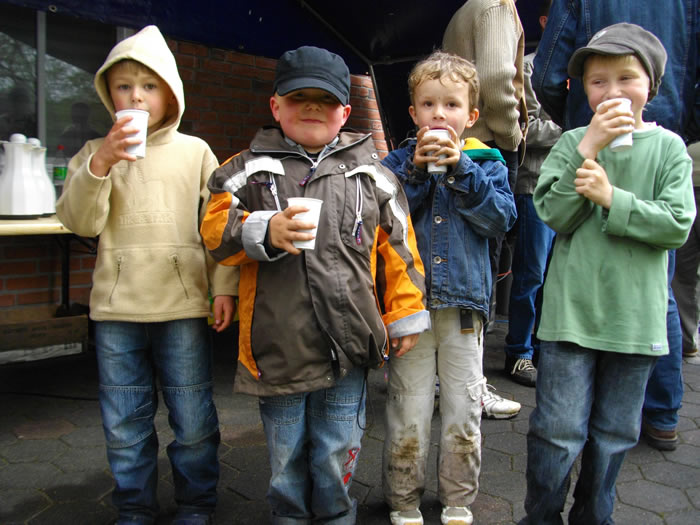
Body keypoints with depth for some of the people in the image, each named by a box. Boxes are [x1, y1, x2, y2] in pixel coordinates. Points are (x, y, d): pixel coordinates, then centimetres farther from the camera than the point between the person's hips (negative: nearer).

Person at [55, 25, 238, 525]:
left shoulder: (195, 151, 5)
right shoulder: (96, 152, 9)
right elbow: (80, 221, -3)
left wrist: (224, 287, -1)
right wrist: (100, 164, -16)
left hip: (184, 307, -2)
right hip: (116, 312, 2)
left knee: (194, 421, 7)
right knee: (125, 424, 12)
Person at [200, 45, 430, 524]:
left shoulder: (371, 174, 5)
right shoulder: (249, 170, 4)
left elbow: (398, 249, 7)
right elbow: (216, 229, -3)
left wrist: (405, 317, 6)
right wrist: (267, 232, -21)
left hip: (349, 344, 0)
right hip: (278, 345, 0)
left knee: (336, 456, 14)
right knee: (286, 453, 18)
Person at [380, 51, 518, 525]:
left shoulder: (486, 162, 5)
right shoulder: (399, 163, 4)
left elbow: (500, 218, -10)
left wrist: (460, 168, -16)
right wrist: (415, 171, -16)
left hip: (464, 301, 1)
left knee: (463, 413, 12)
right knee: (408, 414, 8)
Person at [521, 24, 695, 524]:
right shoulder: (573, 142, 1)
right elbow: (555, 215, -9)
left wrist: (612, 197, -16)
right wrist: (587, 149, -16)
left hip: (635, 315, 2)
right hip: (572, 310, -1)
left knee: (615, 433, 15)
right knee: (559, 430, 2)